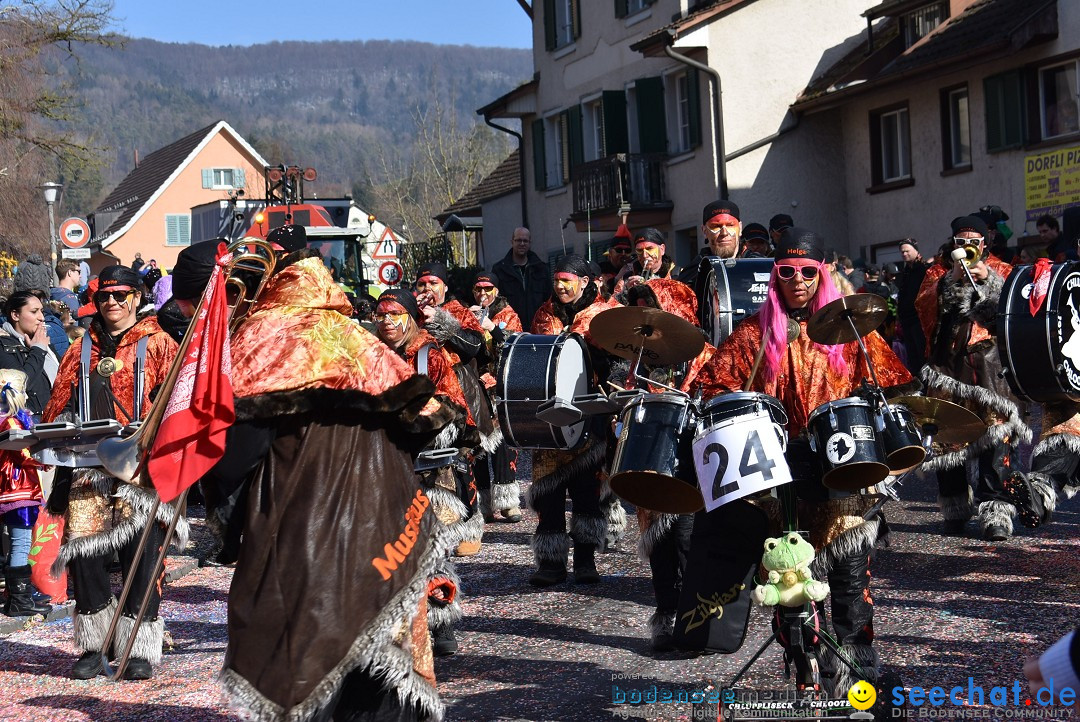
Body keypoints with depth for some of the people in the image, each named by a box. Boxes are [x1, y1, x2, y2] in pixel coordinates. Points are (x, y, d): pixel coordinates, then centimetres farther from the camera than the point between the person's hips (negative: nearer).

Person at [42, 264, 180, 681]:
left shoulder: (158, 345, 6)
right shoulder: (82, 351, 19)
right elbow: (58, 405, 19)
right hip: (88, 466, 4)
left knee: (140, 554, -4)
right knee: (82, 550, -1)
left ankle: (141, 650, 4)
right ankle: (93, 647, 12)